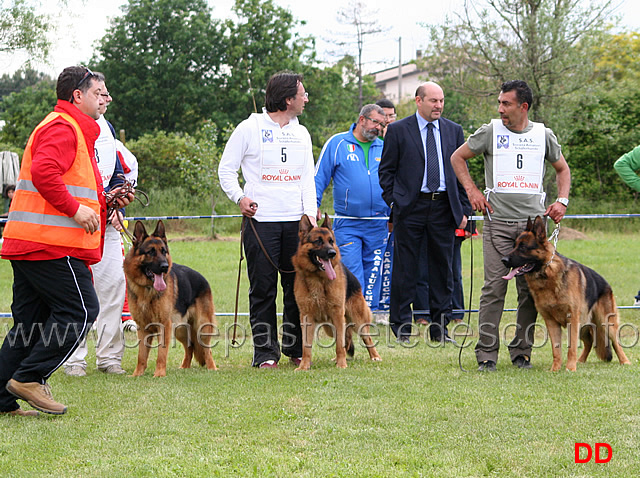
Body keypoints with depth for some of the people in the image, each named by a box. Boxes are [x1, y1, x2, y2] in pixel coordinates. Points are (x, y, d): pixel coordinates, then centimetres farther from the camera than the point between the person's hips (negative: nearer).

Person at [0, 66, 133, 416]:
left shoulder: (72, 129, 26)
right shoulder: (63, 128, -9)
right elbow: (43, 173, -26)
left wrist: (105, 203, 15)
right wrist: (76, 208, -21)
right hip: (51, 243, -11)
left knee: (30, 319, 9)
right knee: (80, 310, -7)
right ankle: (29, 377, -6)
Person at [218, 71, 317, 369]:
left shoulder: (301, 133, 15)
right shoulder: (250, 128, -1)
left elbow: (308, 177, 15)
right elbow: (226, 169, 3)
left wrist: (310, 213, 3)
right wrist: (239, 197, -12)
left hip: (296, 221, 4)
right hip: (260, 221, -4)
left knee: (298, 287, 5)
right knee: (263, 289, -2)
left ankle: (296, 347, 17)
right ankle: (265, 352, 3)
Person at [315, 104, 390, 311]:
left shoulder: (383, 148, 11)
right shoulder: (337, 143, 2)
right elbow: (320, 177, 3)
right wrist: (313, 206, -5)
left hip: (378, 224, 3)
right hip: (347, 224, -3)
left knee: (373, 272, 7)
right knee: (351, 273, -9)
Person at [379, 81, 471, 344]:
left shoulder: (454, 131, 11)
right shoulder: (397, 130, 2)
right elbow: (386, 170, 4)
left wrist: (463, 209, 7)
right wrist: (393, 203, -4)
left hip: (444, 207, 3)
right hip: (411, 207, -3)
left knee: (443, 267, 5)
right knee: (405, 268, 0)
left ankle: (440, 327, 12)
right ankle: (401, 327, 8)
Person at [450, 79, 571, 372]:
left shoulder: (543, 135, 8)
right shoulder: (490, 132, 2)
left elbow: (562, 168, 23)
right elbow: (458, 157, 14)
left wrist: (562, 200, 9)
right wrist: (472, 191, 4)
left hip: (534, 222, 2)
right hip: (498, 222, -2)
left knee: (530, 289, 2)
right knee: (494, 287, -7)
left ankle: (522, 351, 12)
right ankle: (486, 353, -2)